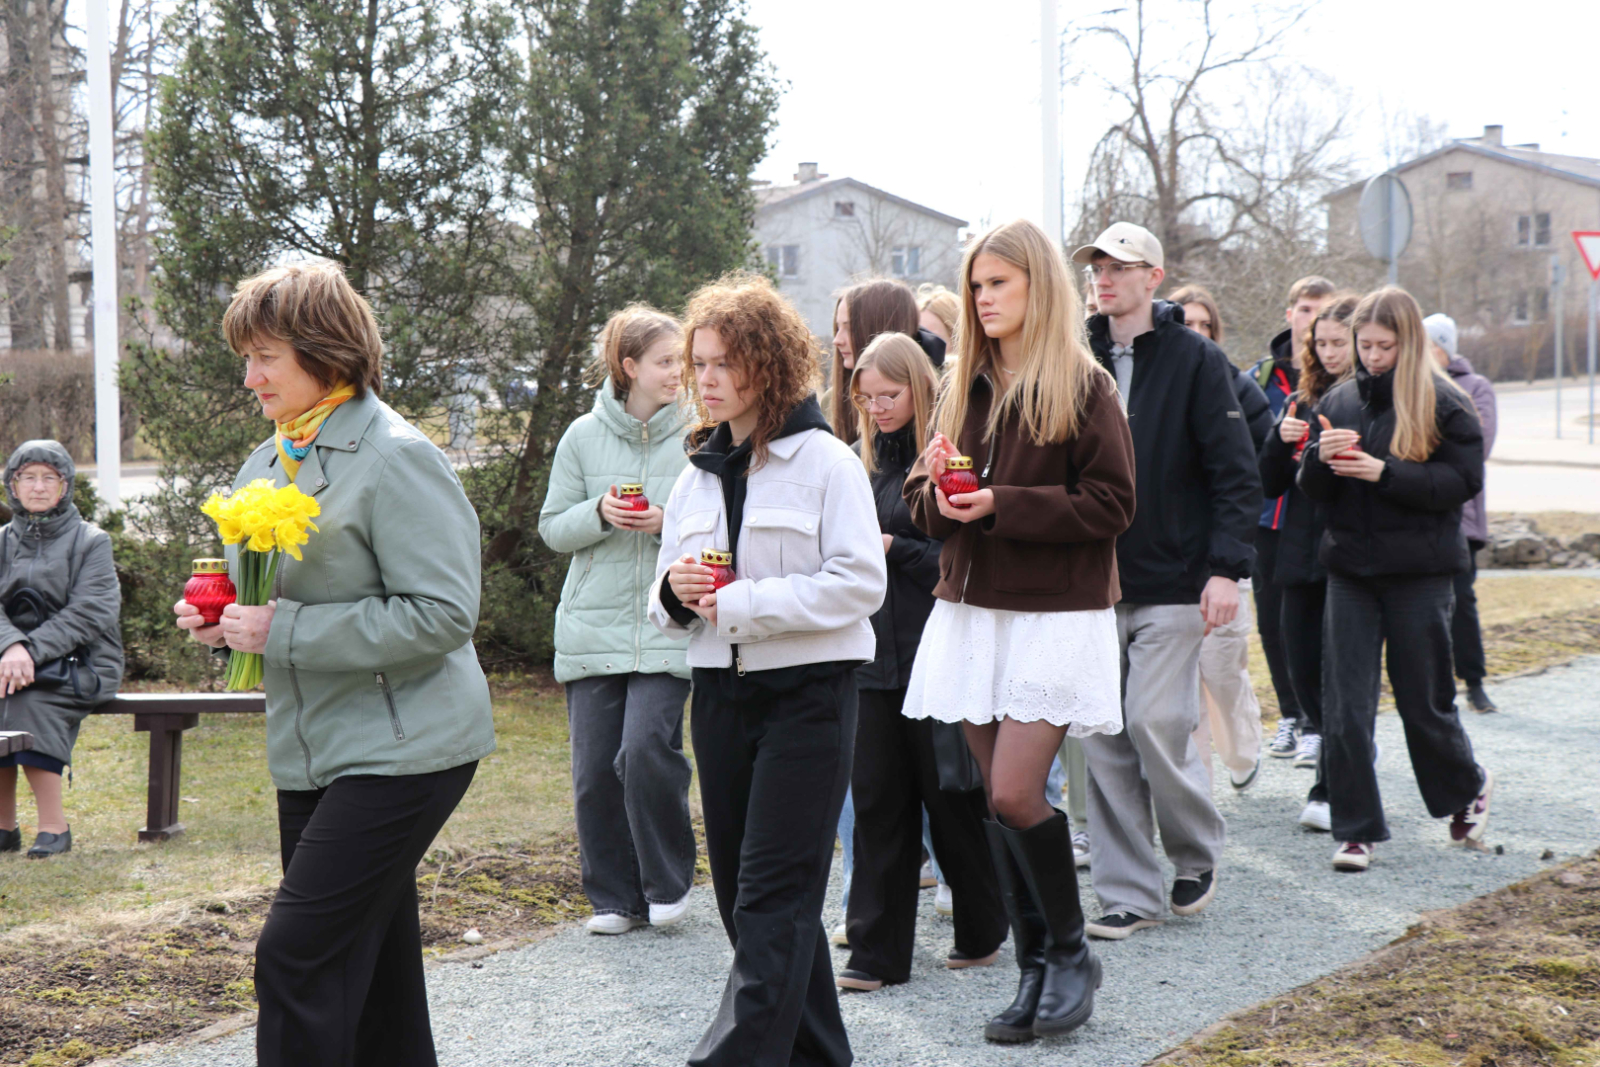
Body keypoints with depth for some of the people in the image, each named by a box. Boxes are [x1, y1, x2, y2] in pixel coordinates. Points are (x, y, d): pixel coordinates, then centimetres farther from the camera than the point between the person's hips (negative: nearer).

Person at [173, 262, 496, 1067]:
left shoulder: (396, 457, -14)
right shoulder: (268, 461, 13)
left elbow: (443, 613, -21)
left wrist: (284, 631, -21)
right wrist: (221, 618, 3)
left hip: (402, 749, -9)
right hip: (312, 754, 9)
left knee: (297, 954, -14)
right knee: (368, 969, 14)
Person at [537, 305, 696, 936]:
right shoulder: (584, 436, 5)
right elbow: (553, 527, 7)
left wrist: (669, 525, -15)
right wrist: (600, 513, -11)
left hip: (667, 629, -2)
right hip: (594, 626, 2)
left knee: (647, 751, -15)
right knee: (595, 769, 3)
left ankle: (667, 883, 8)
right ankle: (613, 898, 18)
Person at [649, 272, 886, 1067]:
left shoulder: (824, 461, -6)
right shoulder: (697, 476, 12)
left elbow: (860, 583, -15)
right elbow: (668, 605, 17)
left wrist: (741, 604, -17)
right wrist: (675, 593, -7)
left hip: (807, 693, -7)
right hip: (719, 693, 7)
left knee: (772, 897, -8)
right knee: (741, 888, 11)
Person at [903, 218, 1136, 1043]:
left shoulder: (1083, 387, -5)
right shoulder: (963, 388, 13)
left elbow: (1112, 504, -11)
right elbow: (923, 498, 16)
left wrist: (1003, 504, -18)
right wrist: (937, 495, -8)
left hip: (1054, 617, -6)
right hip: (971, 610, 6)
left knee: (1014, 793, -13)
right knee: (997, 798, 6)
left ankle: (1071, 951, 8)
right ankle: (1035, 968, 17)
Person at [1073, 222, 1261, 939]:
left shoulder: (1196, 361, -2)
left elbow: (1236, 473, -5)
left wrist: (1226, 568, -14)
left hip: (1172, 583, -4)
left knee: (1156, 724, -9)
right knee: (1103, 735, 2)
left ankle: (1197, 853, 17)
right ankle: (1129, 893, 10)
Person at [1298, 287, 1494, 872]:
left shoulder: (1442, 403, -4)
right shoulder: (1339, 400, 8)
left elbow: (1463, 480, -11)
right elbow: (1313, 490, 10)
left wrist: (1384, 472, -20)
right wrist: (1322, 458, -13)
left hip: (1420, 571, -3)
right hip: (1350, 567, 4)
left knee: (1423, 699, 6)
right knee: (1345, 706, -2)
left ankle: (1468, 786, 34)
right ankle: (1355, 828, 6)